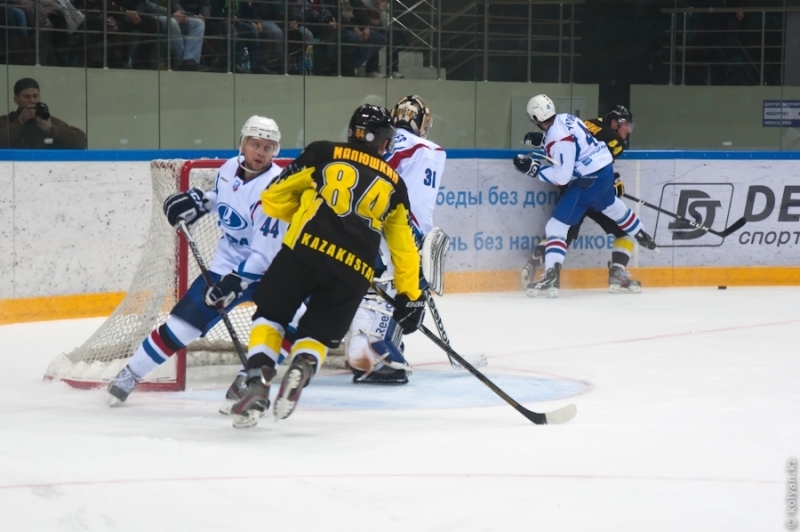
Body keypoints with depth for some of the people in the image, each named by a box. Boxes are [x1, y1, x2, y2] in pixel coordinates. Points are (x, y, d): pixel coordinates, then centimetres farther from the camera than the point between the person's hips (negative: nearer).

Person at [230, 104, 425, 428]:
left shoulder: (322, 154, 15)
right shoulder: (393, 183, 22)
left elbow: (274, 198, 15)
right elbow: (405, 247, 24)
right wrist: (410, 296, 31)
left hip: (305, 251, -2)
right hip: (353, 271, 2)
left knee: (269, 317, 15)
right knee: (317, 335, 18)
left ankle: (258, 385, -7)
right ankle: (301, 368, -15)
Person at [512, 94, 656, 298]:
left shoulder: (557, 138, -22)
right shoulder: (566, 118, 4)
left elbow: (562, 176, -24)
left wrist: (533, 169, -20)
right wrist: (542, 140, 22)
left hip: (589, 180, -10)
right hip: (606, 168, 10)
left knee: (556, 226, -10)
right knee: (611, 206, 39)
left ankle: (551, 277, -23)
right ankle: (642, 236, 61)